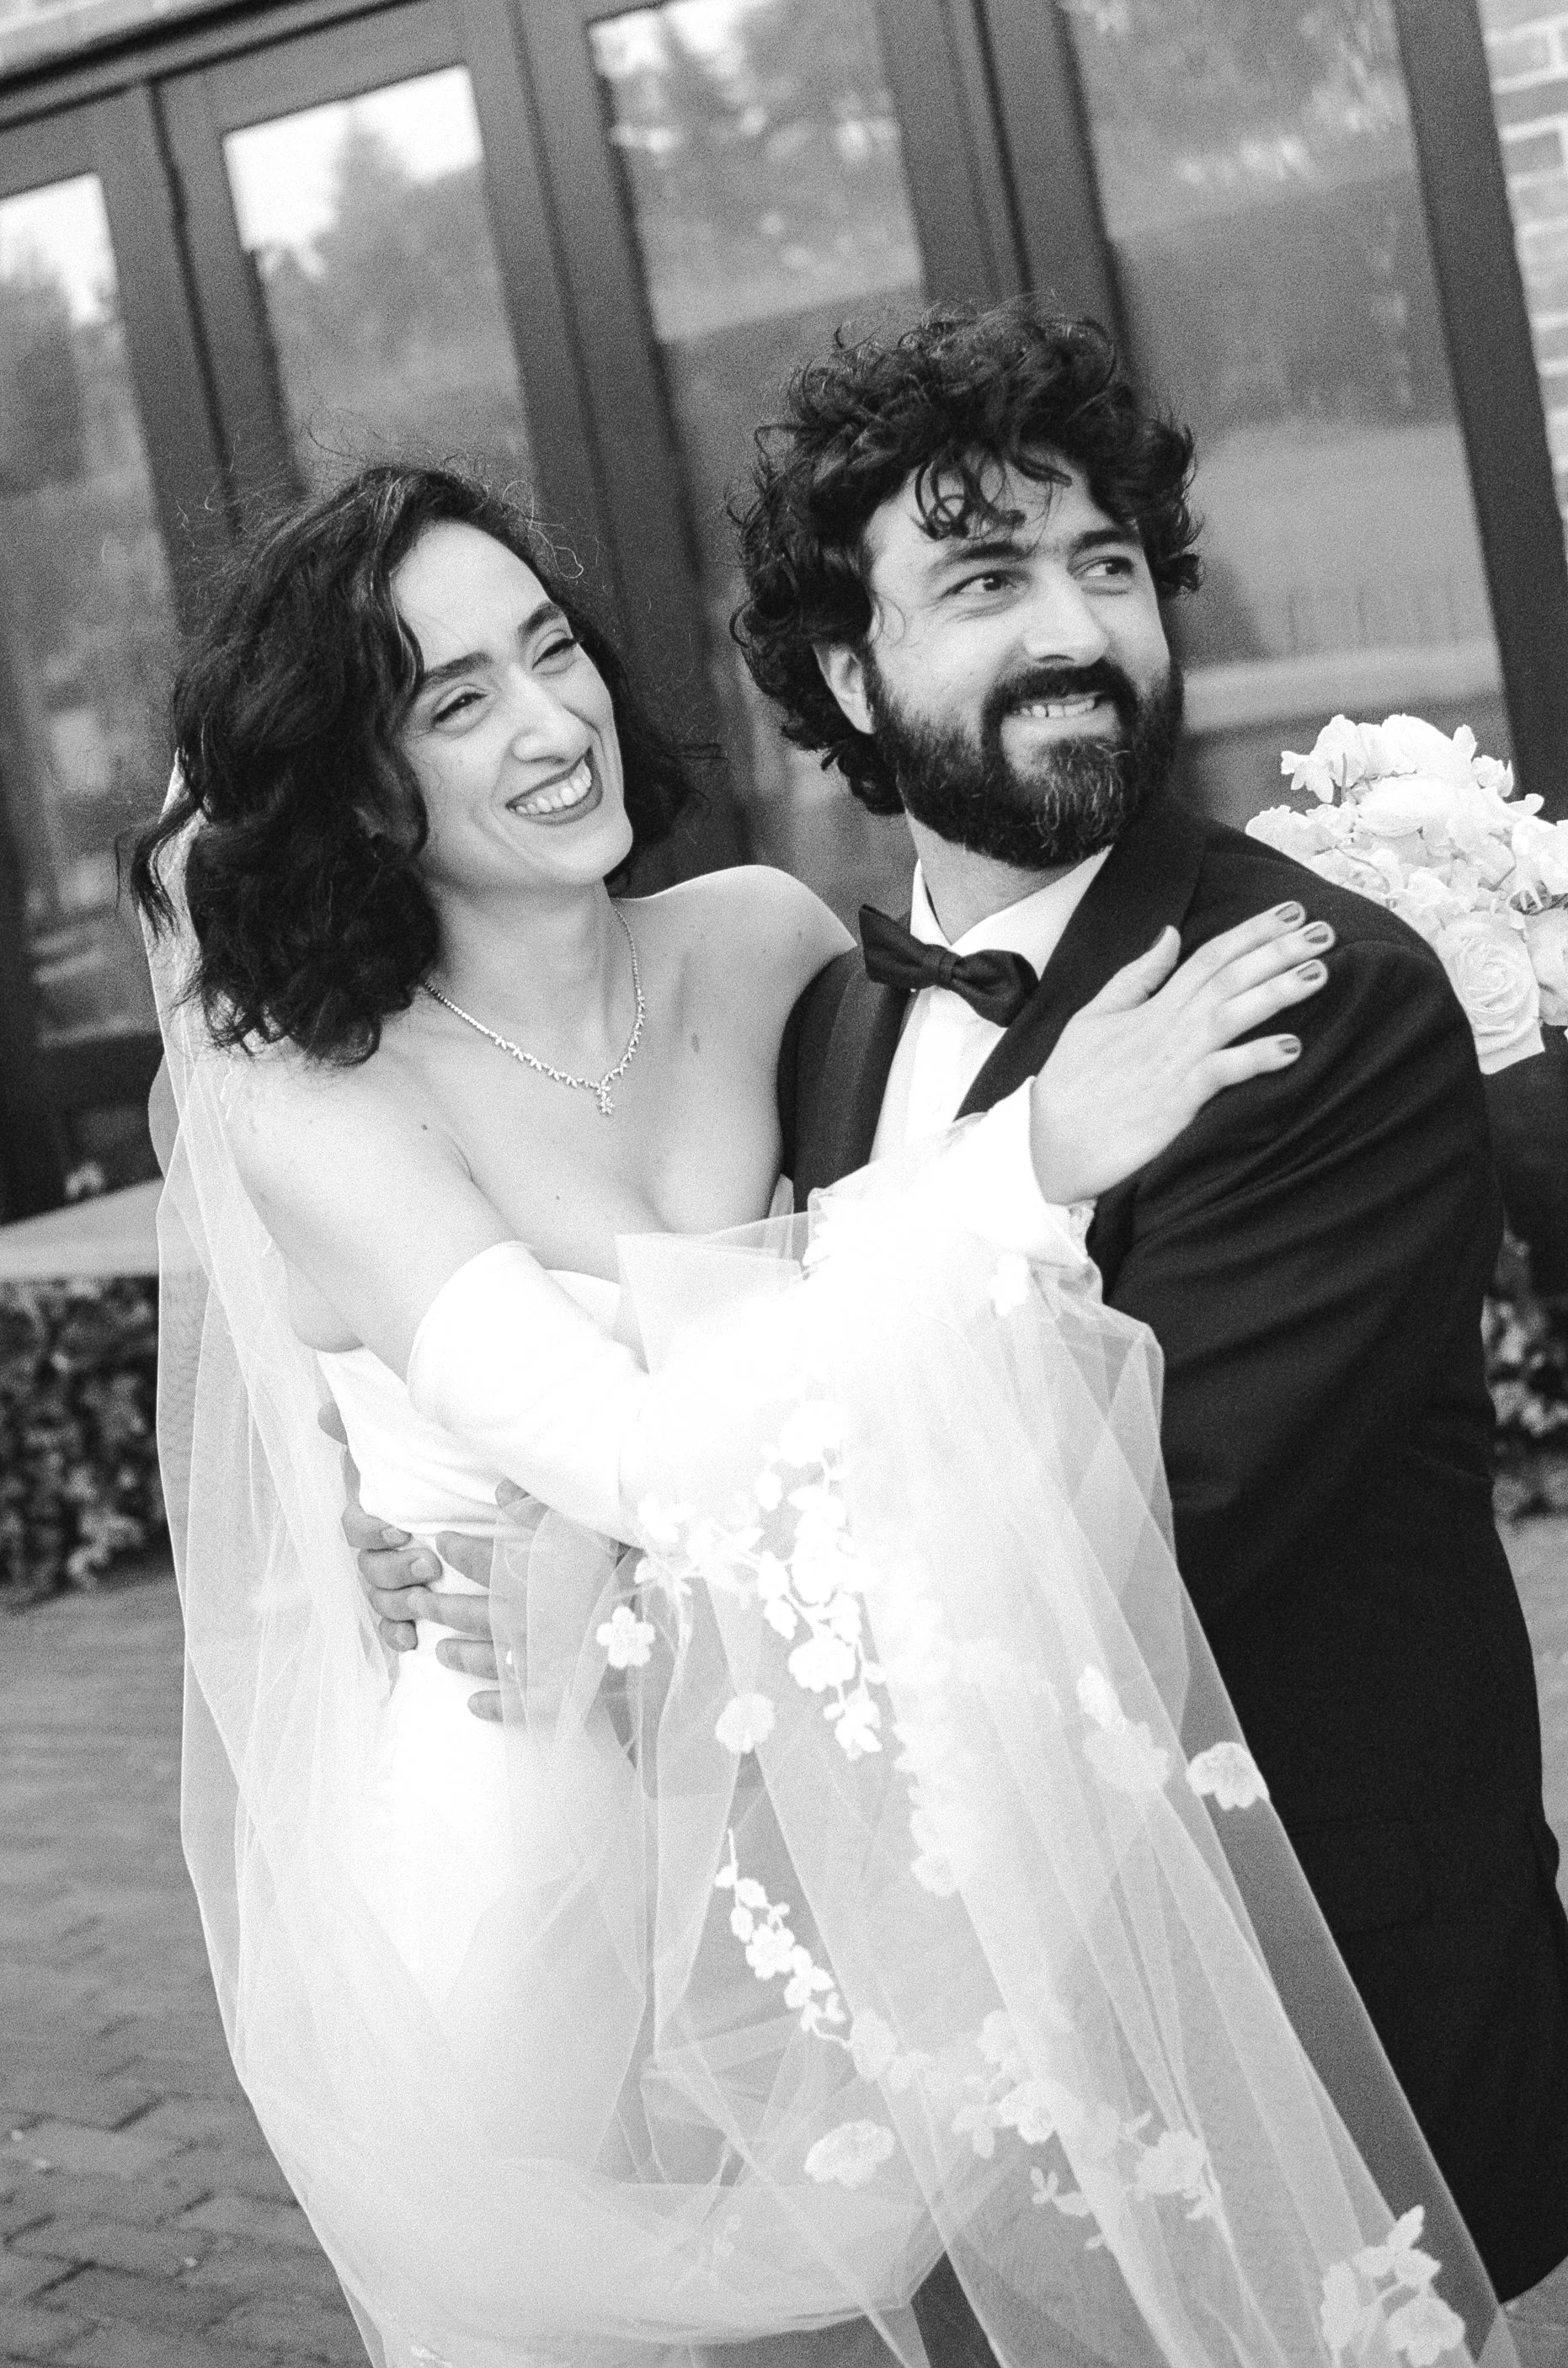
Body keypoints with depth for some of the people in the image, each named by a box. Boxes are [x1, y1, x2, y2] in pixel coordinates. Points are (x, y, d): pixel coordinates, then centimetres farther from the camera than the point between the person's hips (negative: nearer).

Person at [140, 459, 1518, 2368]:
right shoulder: (306, 1103, -18)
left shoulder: (761, 940, -5)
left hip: (786, 1812, 4)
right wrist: (1031, 1161, -31)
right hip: (502, 1882, -4)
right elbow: (640, 1458, -29)